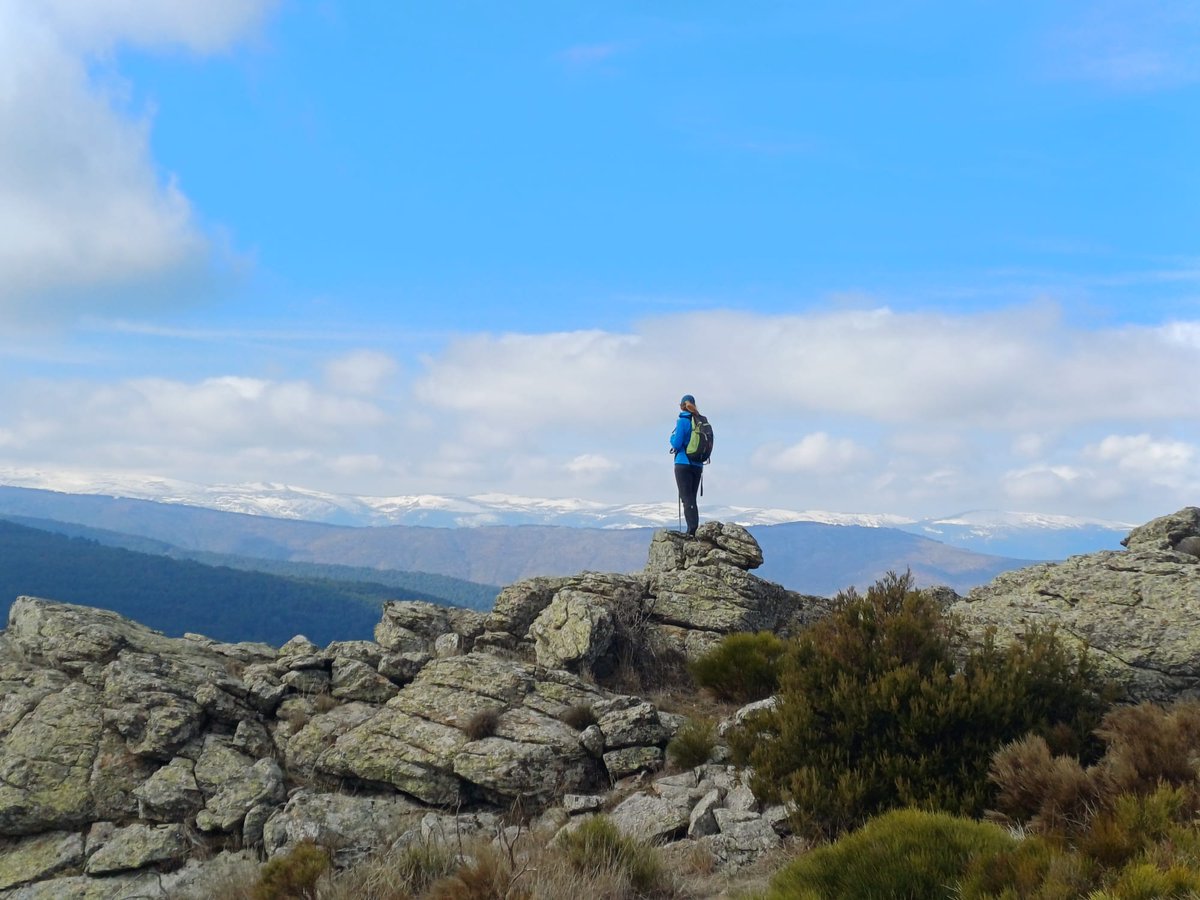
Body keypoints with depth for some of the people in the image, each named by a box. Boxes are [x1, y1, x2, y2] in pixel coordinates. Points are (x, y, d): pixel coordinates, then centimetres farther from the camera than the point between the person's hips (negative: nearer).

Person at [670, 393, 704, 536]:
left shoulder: (683, 421, -10)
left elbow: (676, 444, -13)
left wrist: (672, 437, 8)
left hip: (684, 464, -6)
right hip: (698, 465, 6)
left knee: (686, 498, -7)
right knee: (692, 498, 13)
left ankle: (692, 531, -16)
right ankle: (694, 530, 11)